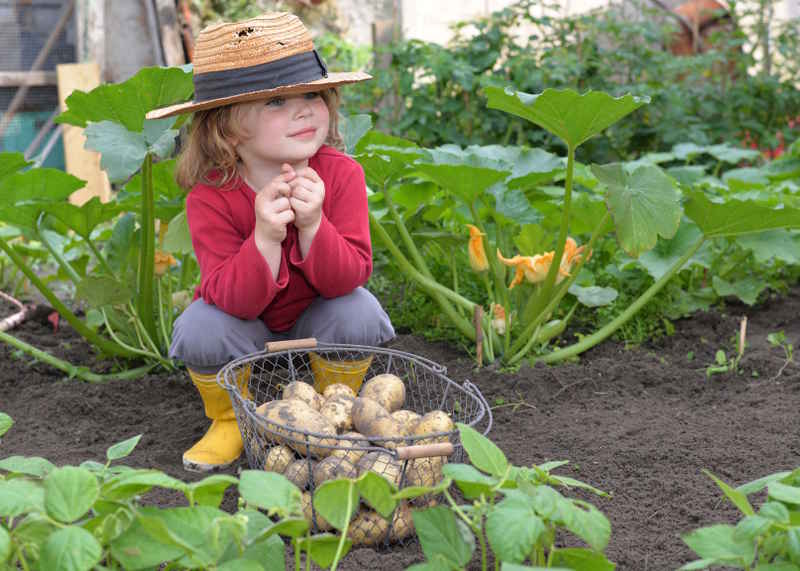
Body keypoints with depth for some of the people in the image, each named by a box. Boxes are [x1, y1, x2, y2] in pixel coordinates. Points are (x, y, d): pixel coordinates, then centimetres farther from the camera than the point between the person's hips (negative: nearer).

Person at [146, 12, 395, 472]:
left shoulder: (341, 174, -22)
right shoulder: (210, 197, -26)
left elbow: (350, 278, -26)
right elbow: (232, 300, -32)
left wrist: (312, 225, -44)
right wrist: (266, 236, -49)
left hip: (315, 320, 1)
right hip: (244, 324, -1)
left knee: (359, 311, -28)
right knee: (200, 328, -31)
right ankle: (231, 419, 2)